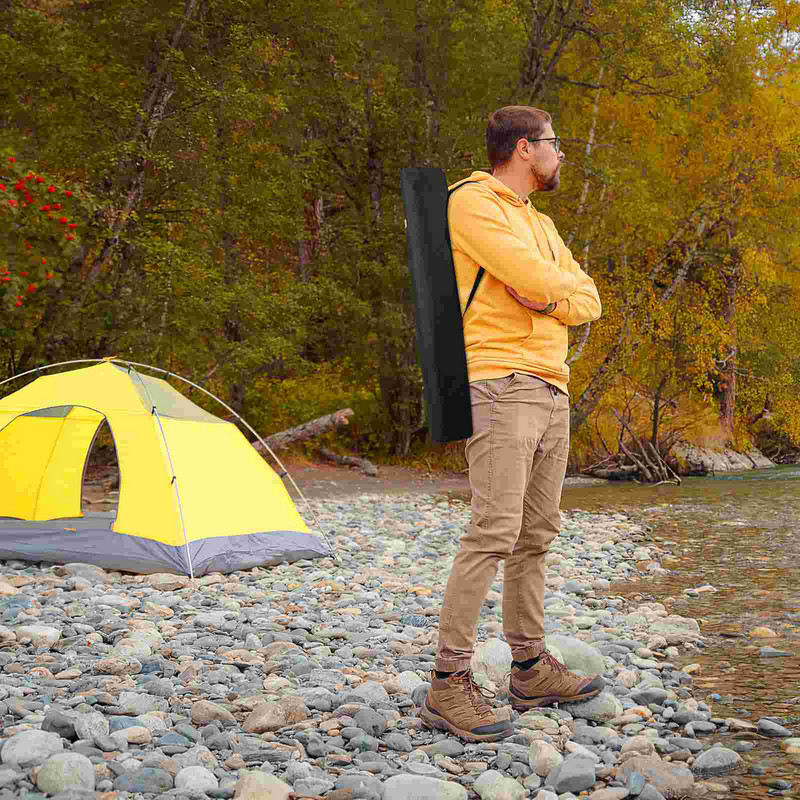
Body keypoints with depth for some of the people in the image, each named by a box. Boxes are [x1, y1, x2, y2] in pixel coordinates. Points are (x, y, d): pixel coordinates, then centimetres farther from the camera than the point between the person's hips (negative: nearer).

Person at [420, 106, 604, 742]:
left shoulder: (539, 222, 23)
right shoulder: (473, 203, -6)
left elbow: (588, 302, 14)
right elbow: (536, 276, -19)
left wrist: (550, 300, -7)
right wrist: (567, 284, 4)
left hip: (552, 391, 9)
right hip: (501, 385, -9)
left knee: (535, 536, 10)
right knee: (494, 531, -16)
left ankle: (532, 671, 18)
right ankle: (449, 685, -13)